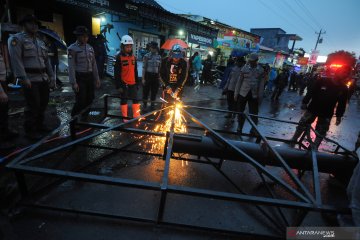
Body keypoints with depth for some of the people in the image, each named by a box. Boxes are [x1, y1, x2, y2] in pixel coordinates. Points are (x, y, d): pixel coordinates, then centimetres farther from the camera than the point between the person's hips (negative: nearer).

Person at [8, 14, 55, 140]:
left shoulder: (41, 42, 21)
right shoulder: (16, 39, -1)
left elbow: (47, 61, 20)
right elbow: (16, 59, -12)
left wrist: (51, 77, 12)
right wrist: (23, 78, -21)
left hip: (44, 78, 7)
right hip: (30, 79, -7)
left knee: (43, 103, 12)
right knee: (33, 106, -6)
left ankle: (39, 124, 27)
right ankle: (30, 130, 5)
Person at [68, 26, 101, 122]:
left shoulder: (90, 48, 11)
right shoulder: (72, 48, -7)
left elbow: (94, 64, 15)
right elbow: (71, 67, -11)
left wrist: (97, 78, 12)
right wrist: (73, 82, -16)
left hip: (90, 77, 6)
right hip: (79, 78, -6)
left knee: (89, 100, 9)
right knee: (80, 101, -7)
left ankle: (84, 119, 24)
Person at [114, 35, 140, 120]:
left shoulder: (133, 57, 9)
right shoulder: (119, 57, -8)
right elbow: (116, 73, -10)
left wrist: (137, 83, 12)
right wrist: (118, 85, -13)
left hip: (133, 83, 5)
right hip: (124, 83, -5)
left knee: (135, 99, 10)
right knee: (124, 100, 7)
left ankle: (137, 116, 22)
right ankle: (125, 118, 17)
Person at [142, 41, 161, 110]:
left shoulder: (159, 57, 8)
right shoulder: (146, 56, -4)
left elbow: (159, 68, 13)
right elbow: (144, 68, -7)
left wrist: (159, 77, 11)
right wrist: (143, 78, -12)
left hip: (155, 76, 4)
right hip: (148, 75, -3)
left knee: (154, 91, 9)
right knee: (146, 90, 3)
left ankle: (152, 105, 23)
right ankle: (145, 104, 20)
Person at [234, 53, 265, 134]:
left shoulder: (261, 70, 0)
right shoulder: (244, 68, -2)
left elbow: (261, 84, 2)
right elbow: (239, 81, 1)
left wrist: (260, 97, 0)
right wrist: (236, 93, -1)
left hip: (254, 95, 0)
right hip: (243, 93, 0)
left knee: (254, 113, 5)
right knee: (240, 111, 8)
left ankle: (253, 129, 21)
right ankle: (239, 127, 26)